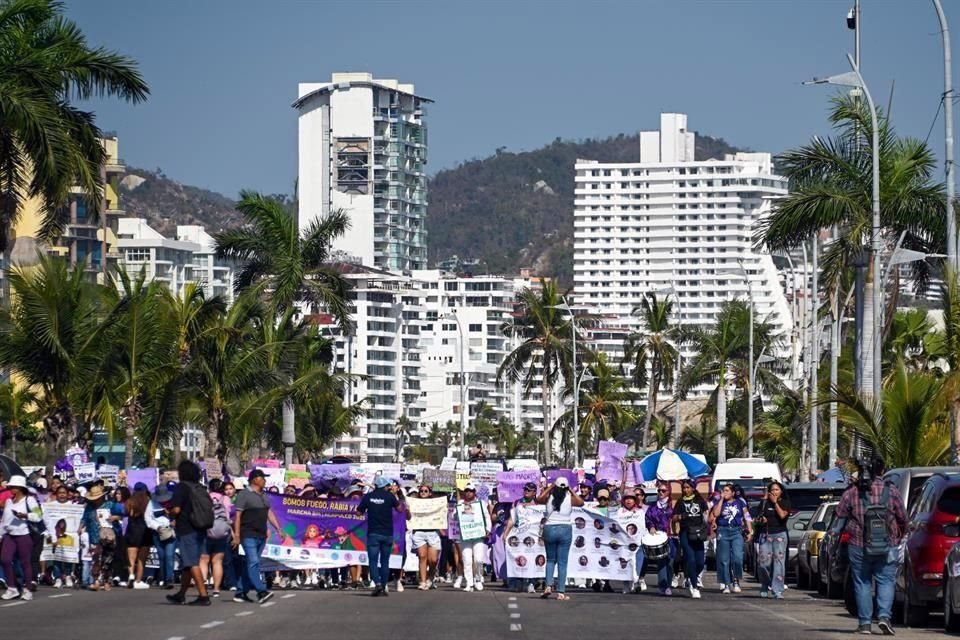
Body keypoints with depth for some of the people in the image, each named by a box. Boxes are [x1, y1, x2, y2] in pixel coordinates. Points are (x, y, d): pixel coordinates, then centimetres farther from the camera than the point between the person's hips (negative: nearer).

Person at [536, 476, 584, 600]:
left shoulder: (549, 497, 1)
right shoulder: (570, 499, -3)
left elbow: (538, 499, 18)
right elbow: (581, 502, 11)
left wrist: (549, 488, 19)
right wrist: (572, 491, 13)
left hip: (549, 529, 1)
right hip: (565, 530, -1)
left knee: (550, 560, 17)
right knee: (562, 562, 2)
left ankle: (548, 586, -2)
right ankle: (561, 592, -1)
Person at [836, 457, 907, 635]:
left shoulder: (851, 493, -2)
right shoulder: (891, 491, -1)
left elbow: (840, 518, 1)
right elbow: (902, 518, 5)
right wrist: (898, 538, 19)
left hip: (859, 547, 0)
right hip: (887, 547, 0)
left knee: (862, 583, 9)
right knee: (885, 582, 6)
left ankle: (864, 623, 8)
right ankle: (884, 615, -13)